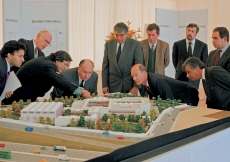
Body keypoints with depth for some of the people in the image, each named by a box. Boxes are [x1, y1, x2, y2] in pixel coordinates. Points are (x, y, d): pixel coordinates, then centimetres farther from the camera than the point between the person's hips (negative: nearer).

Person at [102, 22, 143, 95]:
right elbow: (105, 65, 6)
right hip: (113, 85, 2)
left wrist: (136, 87, -12)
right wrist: (104, 85, 0)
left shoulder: (135, 45, -5)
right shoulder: (109, 44, 4)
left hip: (129, 85, -2)